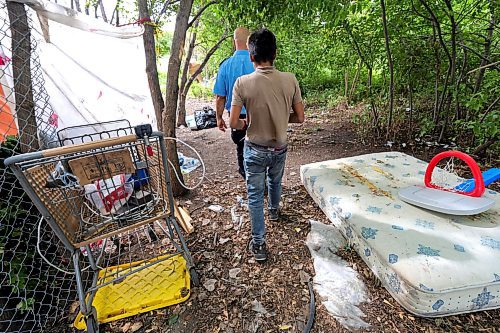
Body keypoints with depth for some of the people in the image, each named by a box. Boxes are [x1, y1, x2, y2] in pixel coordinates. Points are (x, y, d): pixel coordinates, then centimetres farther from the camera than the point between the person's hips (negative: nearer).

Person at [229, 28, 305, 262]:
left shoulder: (243, 83, -17)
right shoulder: (290, 80, -10)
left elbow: (233, 123, -17)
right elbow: (299, 117, -5)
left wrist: (247, 124, 5)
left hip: (255, 150, -3)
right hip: (280, 148, 3)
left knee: (255, 195, 11)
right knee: (275, 181, 31)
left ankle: (259, 244, 17)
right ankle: (274, 211, 57)